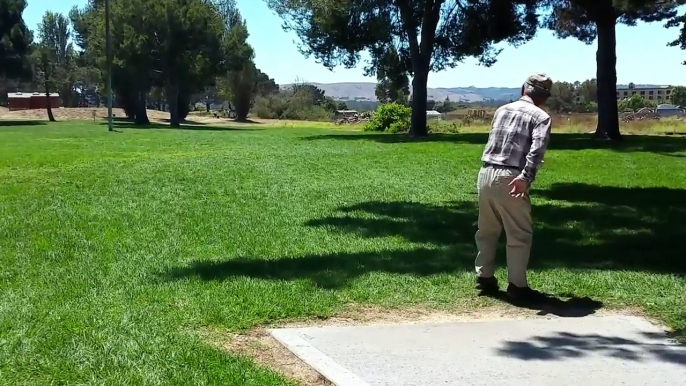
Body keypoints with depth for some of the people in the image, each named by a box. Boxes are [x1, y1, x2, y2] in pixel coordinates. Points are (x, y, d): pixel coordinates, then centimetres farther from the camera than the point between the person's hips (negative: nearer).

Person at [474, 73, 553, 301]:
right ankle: (517, 286, 5)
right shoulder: (541, 117, 0)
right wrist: (526, 177, -27)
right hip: (510, 179, -6)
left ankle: (484, 277, 28)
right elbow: (537, 148, -16)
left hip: (485, 174, 6)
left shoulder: (502, 110, 18)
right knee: (520, 235, 4)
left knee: (487, 230, 20)